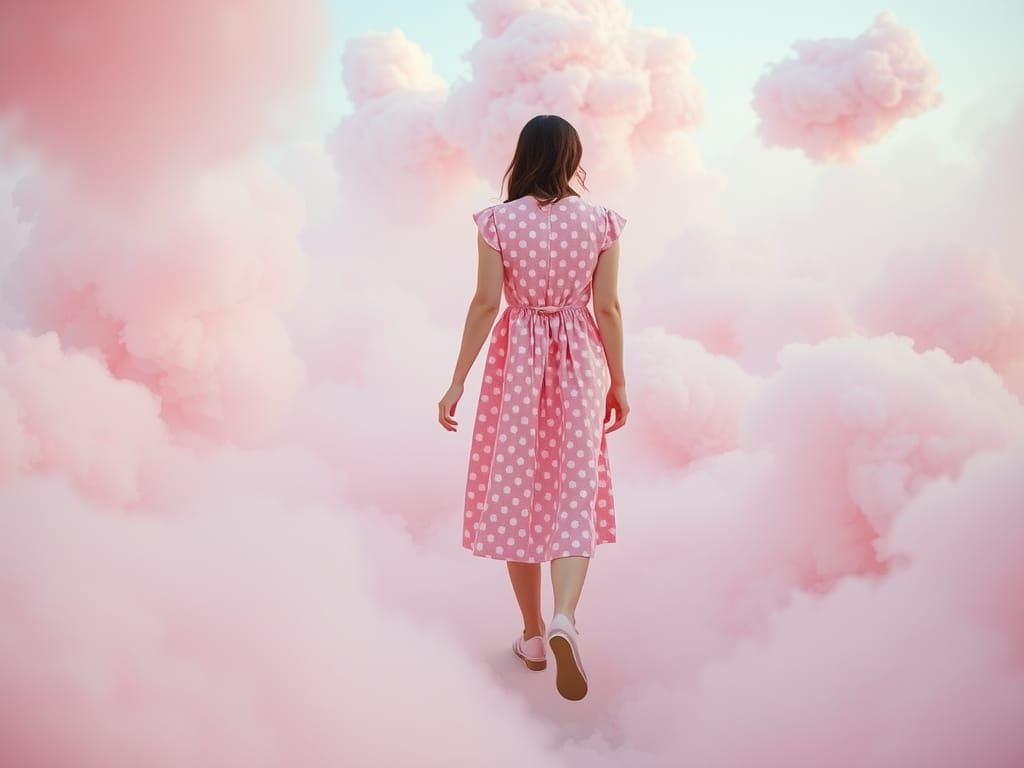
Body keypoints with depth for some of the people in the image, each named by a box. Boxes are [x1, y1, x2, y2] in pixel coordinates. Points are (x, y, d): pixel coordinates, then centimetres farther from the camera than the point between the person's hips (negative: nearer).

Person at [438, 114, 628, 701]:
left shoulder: (498, 221, -6)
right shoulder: (601, 221, -2)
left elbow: (486, 304, -7)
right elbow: (608, 308, 0)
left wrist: (457, 383, -1)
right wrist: (619, 382, 10)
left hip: (517, 360, -1)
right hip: (578, 364, 1)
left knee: (517, 494, 10)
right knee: (575, 496, 3)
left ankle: (534, 635, 18)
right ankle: (564, 621, -18)